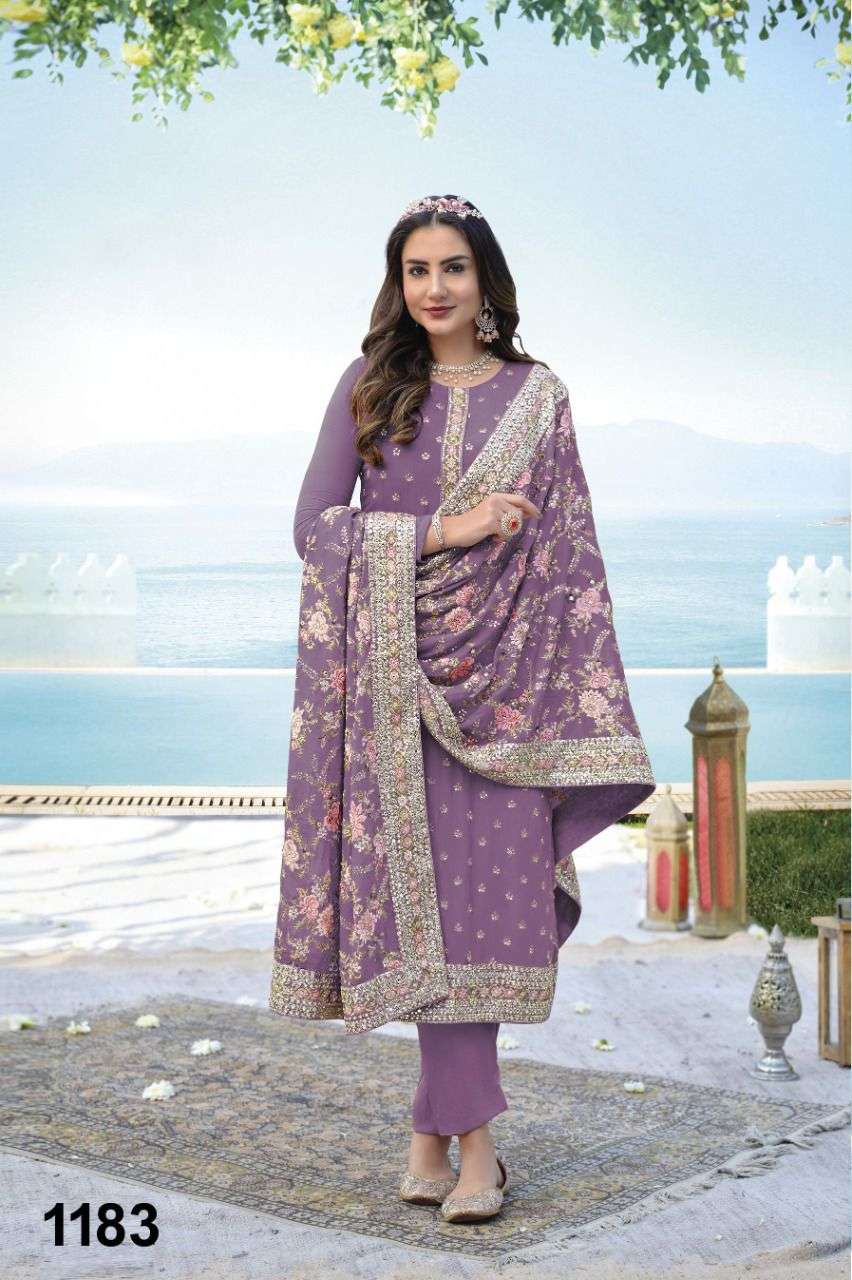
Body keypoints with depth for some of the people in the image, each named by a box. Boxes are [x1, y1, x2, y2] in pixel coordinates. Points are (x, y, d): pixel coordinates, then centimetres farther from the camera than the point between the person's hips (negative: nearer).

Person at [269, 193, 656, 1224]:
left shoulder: (536, 396, 9)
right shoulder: (369, 387, 8)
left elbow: (569, 548, 7)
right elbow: (313, 526, 1)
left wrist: (590, 703, -1)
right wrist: (445, 530, -10)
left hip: (503, 674, 0)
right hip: (395, 676, 0)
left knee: (477, 893, -6)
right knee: (424, 894, -3)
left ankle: (437, 1122, 4)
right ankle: (471, 1136, 7)